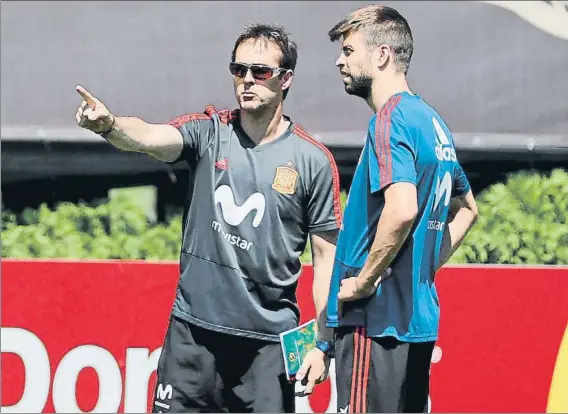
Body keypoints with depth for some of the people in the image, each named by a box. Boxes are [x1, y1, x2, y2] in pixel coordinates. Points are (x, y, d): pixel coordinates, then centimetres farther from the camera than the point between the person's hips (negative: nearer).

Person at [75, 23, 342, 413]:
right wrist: (109, 124, -41)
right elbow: (151, 137, -18)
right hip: (193, 329, 2)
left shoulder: (314, 160, -2)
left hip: (269, 339, -1)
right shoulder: (209, 132, 2)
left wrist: (323, 343, -3)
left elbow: (326, 255, 1)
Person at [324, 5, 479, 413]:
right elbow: (465, 208, 28)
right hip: (418, 314, 10)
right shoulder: (431, 120, 17)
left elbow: (402, 209, -27)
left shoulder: (391, 120, -13)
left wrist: (362, 281, -17)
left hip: (378, 316, -10)